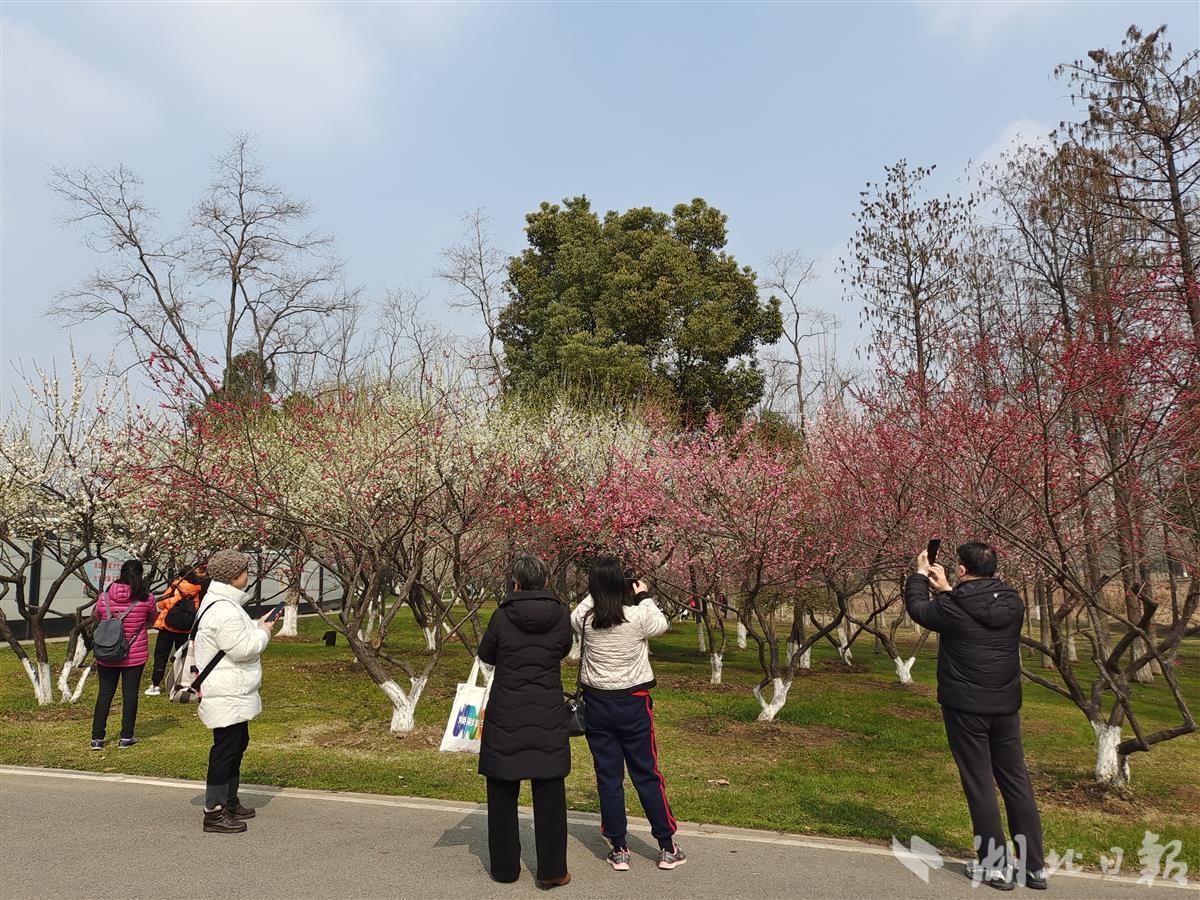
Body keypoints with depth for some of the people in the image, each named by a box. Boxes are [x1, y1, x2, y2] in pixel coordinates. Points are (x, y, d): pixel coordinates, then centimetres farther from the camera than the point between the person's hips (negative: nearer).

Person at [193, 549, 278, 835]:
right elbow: (241, 649, -25)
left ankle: (229, 802, 33)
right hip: (226, 696, -12)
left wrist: (258, 625, 10)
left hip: (233, 694, 12)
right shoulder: (223, 610, -23)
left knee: (238, 744, 20)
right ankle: (214, 813, 6)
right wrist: (264, 632, -11)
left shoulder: (220, 602, 13)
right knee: (226, 749, -4)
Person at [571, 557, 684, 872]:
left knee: (608, 776, 11)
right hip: (633, 703, -2)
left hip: (597, 704, 2)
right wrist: (644, 596, 11)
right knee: (647, 774, 11)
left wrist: (597, 594, 11)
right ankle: (667, 847, 21)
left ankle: (619, 849, 19)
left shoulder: (585, 619, -11)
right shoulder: (638, 616, -18)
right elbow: (662, 625, 4)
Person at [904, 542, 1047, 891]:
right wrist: (946, 589, 24)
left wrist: (920, 574, 18)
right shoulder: (1013, 602, -1)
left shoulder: (952, 607, -15)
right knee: (1016, 781, 13)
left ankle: (995, 866, 10)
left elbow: (918, 608, 4)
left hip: (965, 707, -5)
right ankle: (1034, 865, 20)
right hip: (1005, 705, 5)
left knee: (979, 783, 4)